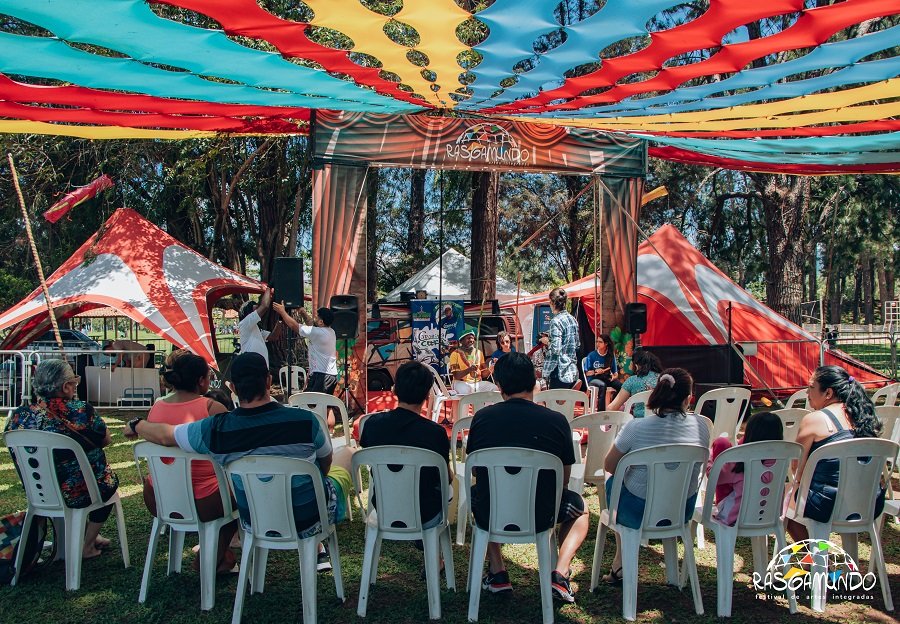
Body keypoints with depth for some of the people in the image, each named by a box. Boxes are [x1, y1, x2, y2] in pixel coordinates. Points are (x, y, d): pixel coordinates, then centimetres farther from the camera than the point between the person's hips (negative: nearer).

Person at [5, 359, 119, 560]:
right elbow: (106, 440, -7)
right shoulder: (82, 411, -23)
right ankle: (87, 546, 29)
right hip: (77, 493, -5)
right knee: (110, 480, 27)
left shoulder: (20, 416, -11)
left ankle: (88, 535, 44)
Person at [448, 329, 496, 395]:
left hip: (478, 383, 5)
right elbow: (456, 376, -12)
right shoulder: (455, 354, -3)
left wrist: (489, 370, -10)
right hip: (462, 383, -4)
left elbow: (483, 374, 12)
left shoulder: (478, 352, 12)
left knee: (494, 389, -20)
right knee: (465, 391, -38)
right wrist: (469, 370, -29)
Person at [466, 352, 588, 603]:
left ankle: (497, 573, 25)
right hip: (540, 517, 0)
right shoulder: (556, 421, -10)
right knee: (579, 507, 31)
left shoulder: (482, 417, -7)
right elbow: (564, 478, 2)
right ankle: (560, 573, 10)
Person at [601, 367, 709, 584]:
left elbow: (609, 466, -8)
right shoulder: (700, 427, -11)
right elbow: (691, 467, 6)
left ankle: (620, 567, 35)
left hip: (639, 514, -3)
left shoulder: (636, 427, -21)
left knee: (613, 482, 27)